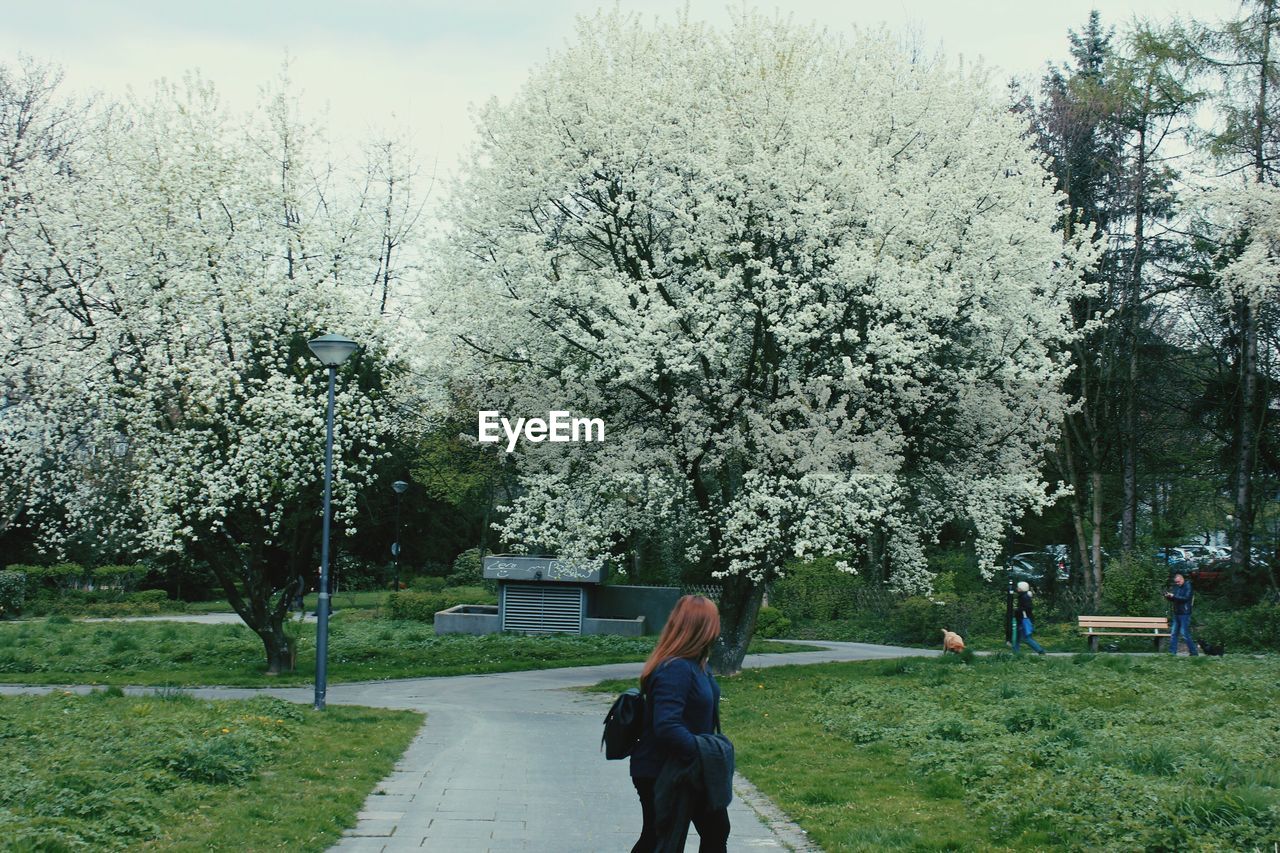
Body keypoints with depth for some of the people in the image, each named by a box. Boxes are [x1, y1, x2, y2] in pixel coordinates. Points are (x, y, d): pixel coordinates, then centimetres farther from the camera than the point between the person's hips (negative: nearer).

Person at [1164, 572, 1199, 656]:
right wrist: (1169, 596, -2)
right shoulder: (1176, 587, 15)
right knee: (1173, 633, 5)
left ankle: (1193, 652, -1)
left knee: (1184, 633, -9)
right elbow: (1174, 599, 19)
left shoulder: (1188, 586, -8)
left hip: (1184, 614, -8)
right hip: (1177, 613, 8)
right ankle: (1172, 652, 8)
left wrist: (1174, 596, -21)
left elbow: (1186, 598, -19)